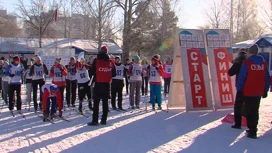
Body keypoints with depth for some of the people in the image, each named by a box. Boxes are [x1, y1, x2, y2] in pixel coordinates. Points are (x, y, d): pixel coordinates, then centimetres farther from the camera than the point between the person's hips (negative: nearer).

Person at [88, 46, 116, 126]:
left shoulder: (96, 61, -8)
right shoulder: (111, 62, 1)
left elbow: (92, 72, -7)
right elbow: (114, 74, 7)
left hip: (98, 84, -3)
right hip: (107, 84, 3)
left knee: (96, 103, 0)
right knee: (105, 102, 9)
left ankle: (95, 120, -1)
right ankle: (104, 120, 12)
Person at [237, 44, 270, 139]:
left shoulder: (246, 63, -13)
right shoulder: (263, 63, 4)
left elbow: (241, 77, -14)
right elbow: (267, 78, 7)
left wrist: (239, 90, -6)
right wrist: (265, 90, 14)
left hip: (248, 93, -5)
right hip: (259, 92, 5)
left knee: (250, 111, 2)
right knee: (255, 111, 18)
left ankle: (252, 132, -1)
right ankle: (253, 129, 27)